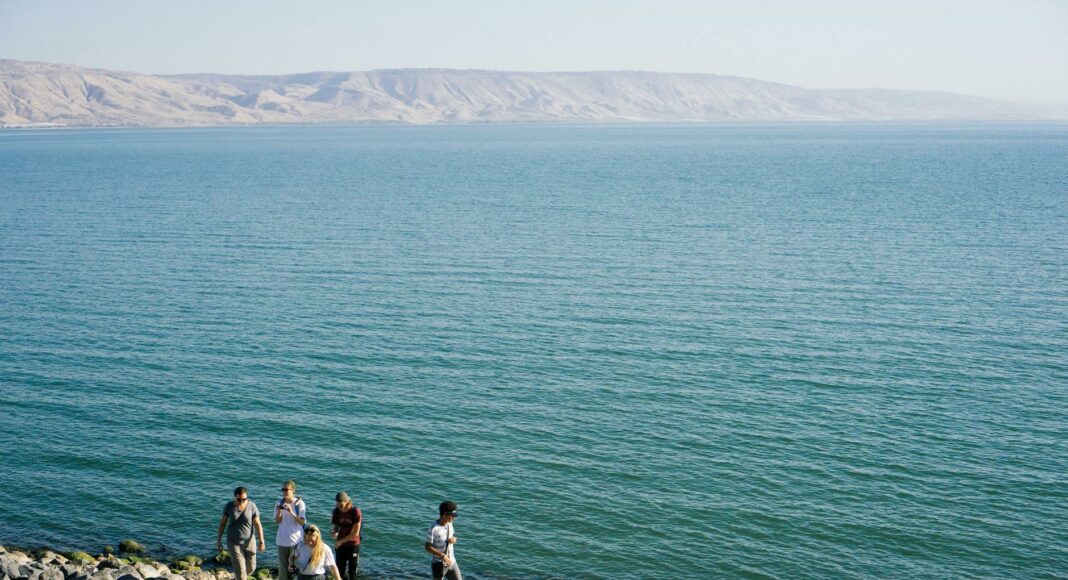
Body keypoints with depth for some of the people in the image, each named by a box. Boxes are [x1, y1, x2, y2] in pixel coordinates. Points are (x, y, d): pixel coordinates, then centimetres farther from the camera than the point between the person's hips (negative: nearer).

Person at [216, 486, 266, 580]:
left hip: (248, 542, 2)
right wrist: (218, 540, -1)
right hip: (234, 543, -2)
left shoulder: (252, 506, -13)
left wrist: (261, 542, -12)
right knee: (240, 569, -7)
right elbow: (222, 523, -2)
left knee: (251, 567, 14)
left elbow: (258, 525, -10)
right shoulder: (229, 506, -12)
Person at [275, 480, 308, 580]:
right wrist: (279, 511, -19)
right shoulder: (280, 503, 2)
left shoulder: (299, 503, -8)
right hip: (282, 540, 3)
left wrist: (291, 513, -27)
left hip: (296, 540, -3)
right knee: (283, 565, 8)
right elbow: (277, 521, 0)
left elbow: (302, 522, -14)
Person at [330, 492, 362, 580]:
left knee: (352, 571, 4)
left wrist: (341, 541, -16)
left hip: (353, 545, -4)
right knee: (340, 570, 7)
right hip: (340, 545, 4)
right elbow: (336, 526, 6)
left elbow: (355, 533, -16)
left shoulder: (355, 511, -17)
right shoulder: (337, 511, -4)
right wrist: (334, 532, -18)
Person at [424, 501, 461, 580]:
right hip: (439, 564, -7)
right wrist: (442, 556, -25)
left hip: (451, 562, 7)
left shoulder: (449, 524, -1)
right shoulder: (434, 528, -22)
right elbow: (427, 547, -20)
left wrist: (453, 539, -9)